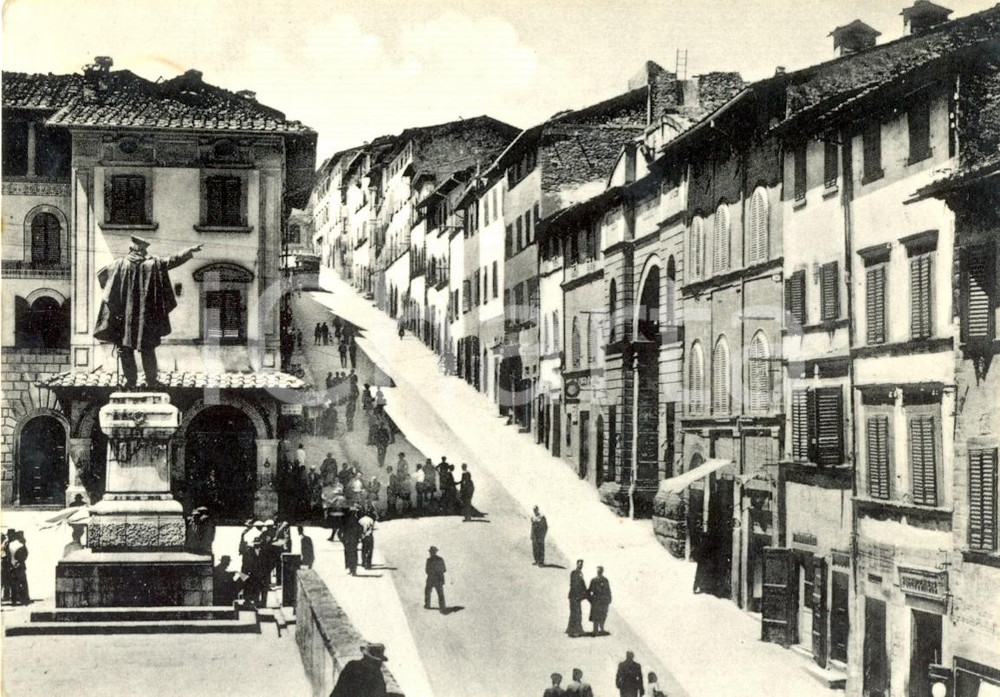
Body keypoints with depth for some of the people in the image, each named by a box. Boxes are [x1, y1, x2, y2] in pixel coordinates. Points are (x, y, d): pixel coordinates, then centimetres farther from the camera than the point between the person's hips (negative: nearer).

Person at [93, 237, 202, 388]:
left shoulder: (120, 264, -1)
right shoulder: (153, 263, -2)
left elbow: (100, 274, 9)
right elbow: (173, 260, 4)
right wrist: (190, 251, 13)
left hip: (124, 314, -1)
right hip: (146, 315, 1)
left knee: (126, 349, 7)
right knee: (148, 348, 9)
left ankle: (131, 380, 4)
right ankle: (152, 380, 10)